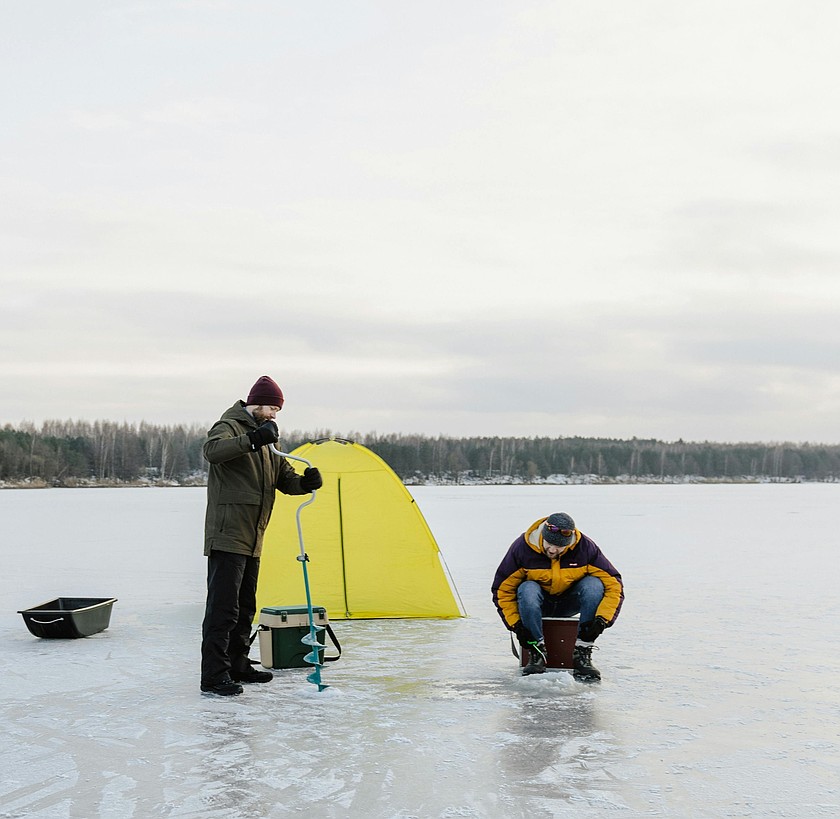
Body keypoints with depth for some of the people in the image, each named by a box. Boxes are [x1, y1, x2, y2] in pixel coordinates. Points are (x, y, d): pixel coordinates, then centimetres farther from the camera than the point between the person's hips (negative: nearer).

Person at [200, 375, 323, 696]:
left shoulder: (264, 444, 22)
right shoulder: (230, 426, -7)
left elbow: (284, 478, 20)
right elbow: (212, 449, -30)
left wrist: (305, 482, -2)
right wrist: (252, 440, -42)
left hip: (251, 539, 10)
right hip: (227, 537, -10)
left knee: (245, 607, 16)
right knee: (223, 606, -11)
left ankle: (237, 666, 26)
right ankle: (213, 676, -10)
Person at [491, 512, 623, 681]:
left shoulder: (585, 547, -20)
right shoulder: (522, 547, -21)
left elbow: (613, 583, -18)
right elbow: (502, 589, -13)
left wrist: (602, 619, -30)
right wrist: (516, 624, -22)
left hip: (569, 603, 1)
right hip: (538, 603, -1)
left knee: (594, 585, -28)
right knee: (527, 590, -35)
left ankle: (582, 652, -23)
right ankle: (536, 652, -22)